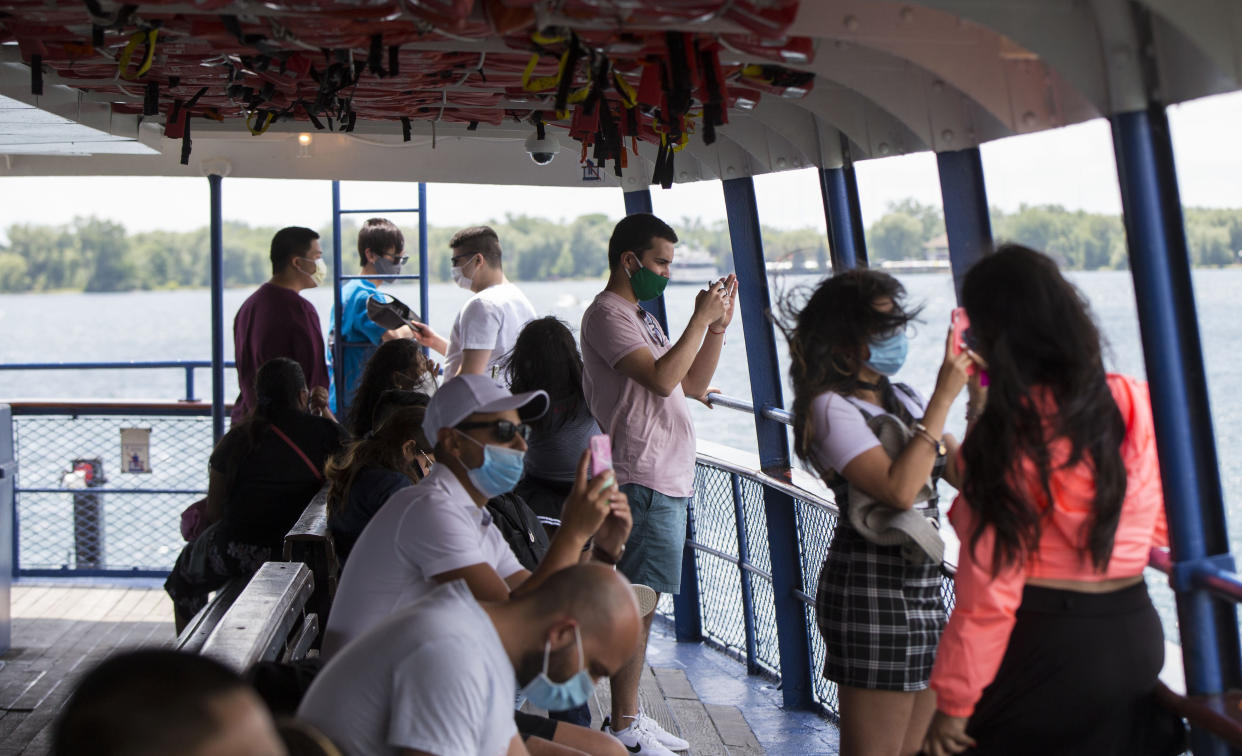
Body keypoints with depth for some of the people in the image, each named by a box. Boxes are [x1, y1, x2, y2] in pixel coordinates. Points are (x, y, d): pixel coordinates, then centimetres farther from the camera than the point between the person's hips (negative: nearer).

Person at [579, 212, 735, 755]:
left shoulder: (639, 317, 21)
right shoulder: (607, 314, -10)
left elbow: (695, 386, 19)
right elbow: (662, 378, -23)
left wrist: (717, 325, 9)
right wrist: (701, 318, -14)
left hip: (666, 483, 10)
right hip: (644, 483, -10)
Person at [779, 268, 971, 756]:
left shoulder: (901, 399, 14)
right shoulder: (830, 407, -11)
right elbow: (898, 489, -24)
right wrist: (942, 399, -19)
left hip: (922, 585, 8)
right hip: (872, 589, -8)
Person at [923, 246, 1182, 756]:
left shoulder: (1007, 432, -16)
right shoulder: (1136, 404, -1)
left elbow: (989, 590, -16)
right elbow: (1161, 528, 13)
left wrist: (953, 704, -9)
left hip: (1045, 646, -6)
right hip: (1138, 637, 6)